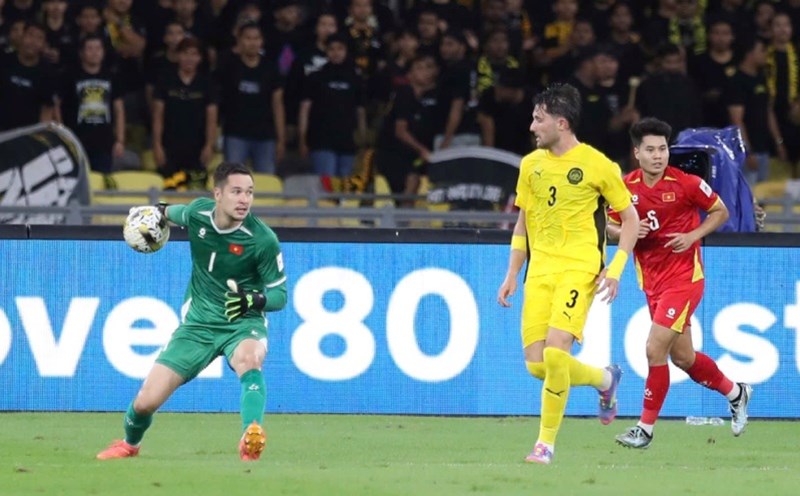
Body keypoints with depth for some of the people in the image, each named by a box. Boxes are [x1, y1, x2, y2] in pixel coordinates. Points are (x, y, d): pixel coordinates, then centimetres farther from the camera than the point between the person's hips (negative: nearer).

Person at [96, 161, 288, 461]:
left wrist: (253, 300, -31)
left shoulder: (263, 240, -20)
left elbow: (279, 294, -11)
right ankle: (129, 444, 33)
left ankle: (251, 442, -48)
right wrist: (162, 212, 35)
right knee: (146, 401, 0)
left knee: (249, 358, -42)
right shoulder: (198, 212, -9)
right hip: (198, 324, 3)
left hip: (242, 324, -3)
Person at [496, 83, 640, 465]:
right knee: (537, 365, -3)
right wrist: (512, 275, 15)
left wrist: (615, 269, -8)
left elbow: (631, 218, 2)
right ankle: (605, 379, 26)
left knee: (555, 352, -21)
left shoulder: (596, 164, -5)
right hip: (540, 271, 6)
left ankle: (546, 443, -7)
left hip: (579, 268, -6)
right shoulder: (531, 164, 10)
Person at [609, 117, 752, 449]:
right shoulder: (627, 187, -2)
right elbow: (611, 226, 11)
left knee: (655, 349, -15)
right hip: (653, 282, 5)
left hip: (684, 278, -5)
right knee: (682, 358, 13)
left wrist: (693, 236, -14)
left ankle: (646, 429, -5)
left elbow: (720, 212, 1)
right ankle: (735, 393, 39)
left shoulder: (686, 184, -12)